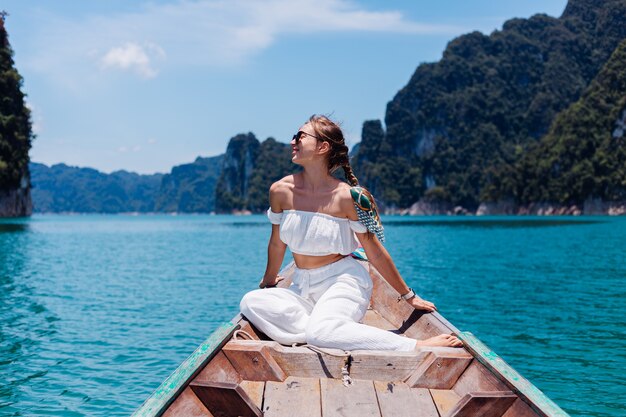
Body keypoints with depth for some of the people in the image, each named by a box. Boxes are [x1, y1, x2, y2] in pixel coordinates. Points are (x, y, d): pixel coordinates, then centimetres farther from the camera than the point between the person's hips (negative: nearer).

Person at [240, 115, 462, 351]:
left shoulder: (346, 196, -12)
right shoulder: (281, 191, -2)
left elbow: (376, 253, -3)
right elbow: (277, 244, 15)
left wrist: (409, 297, 4)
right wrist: (268, 283, 28)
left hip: (344, 282, -4)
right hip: (303, 287, 5)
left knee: (322, 331, -35)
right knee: (251, 302, -22)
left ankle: (417, 347, -26)